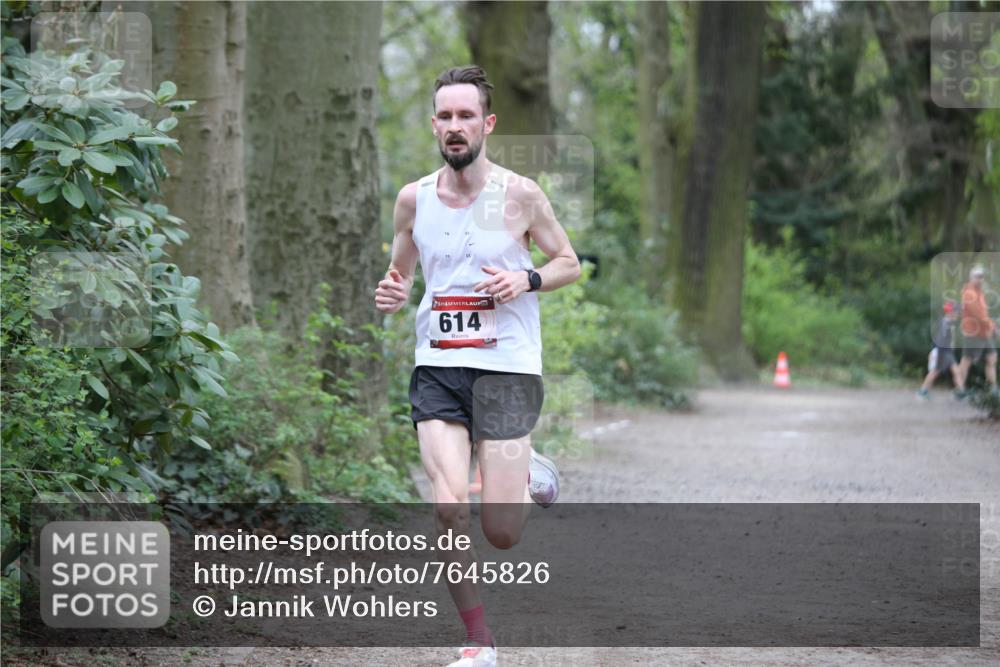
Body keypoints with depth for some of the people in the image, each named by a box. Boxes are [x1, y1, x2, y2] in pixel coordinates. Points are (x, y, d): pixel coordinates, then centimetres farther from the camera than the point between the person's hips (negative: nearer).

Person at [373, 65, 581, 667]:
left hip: (507, 368, -2)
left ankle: (531, 477, 32)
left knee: (502, 534, -4)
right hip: (437, 368, 2)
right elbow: (400, 272, 19)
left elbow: (570, 264, 7)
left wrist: (526, 281, -13)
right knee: (449, 507, -15)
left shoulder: (519, 195, -4)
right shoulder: (413, 199, 5)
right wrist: (391, 295, -5)